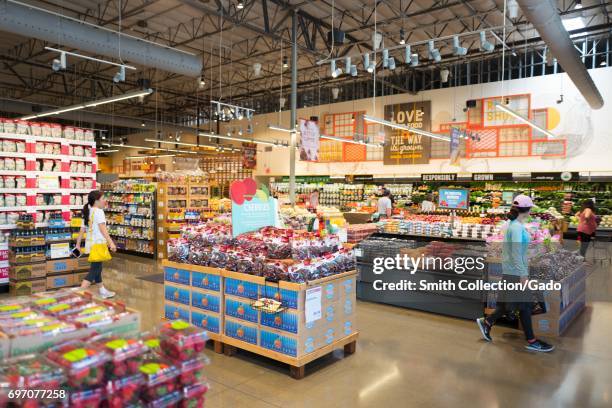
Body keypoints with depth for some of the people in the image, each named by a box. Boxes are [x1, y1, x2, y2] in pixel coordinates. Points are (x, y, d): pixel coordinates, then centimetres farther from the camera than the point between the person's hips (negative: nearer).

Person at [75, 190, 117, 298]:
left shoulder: (87, 212, 13)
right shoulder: (98, 211, -12)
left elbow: (82, 230, 15)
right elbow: (103, 228, -21)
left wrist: (78, 244, 19)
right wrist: (111, 242, -26)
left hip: (90, 243, 9)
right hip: (98, 243, -9)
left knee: (97, 267, 18)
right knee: (94, 270, -7)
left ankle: (103, 291, 30)